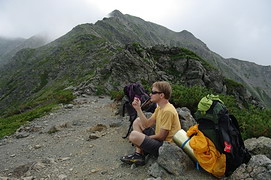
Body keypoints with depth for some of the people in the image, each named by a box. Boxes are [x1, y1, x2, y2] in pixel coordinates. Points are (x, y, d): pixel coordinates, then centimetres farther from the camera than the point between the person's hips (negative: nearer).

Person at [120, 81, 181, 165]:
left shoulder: (168, 111, -25)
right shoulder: (159, 107, 7)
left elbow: (161, 137, -22)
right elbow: (147, 124, 4)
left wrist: (146, 138, -7)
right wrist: (138, 108, -2)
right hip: (159, 139, 10)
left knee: (134, 135, -26)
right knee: (137, 121, 12)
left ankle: (141, 154, 7)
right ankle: (138, 154, 3)